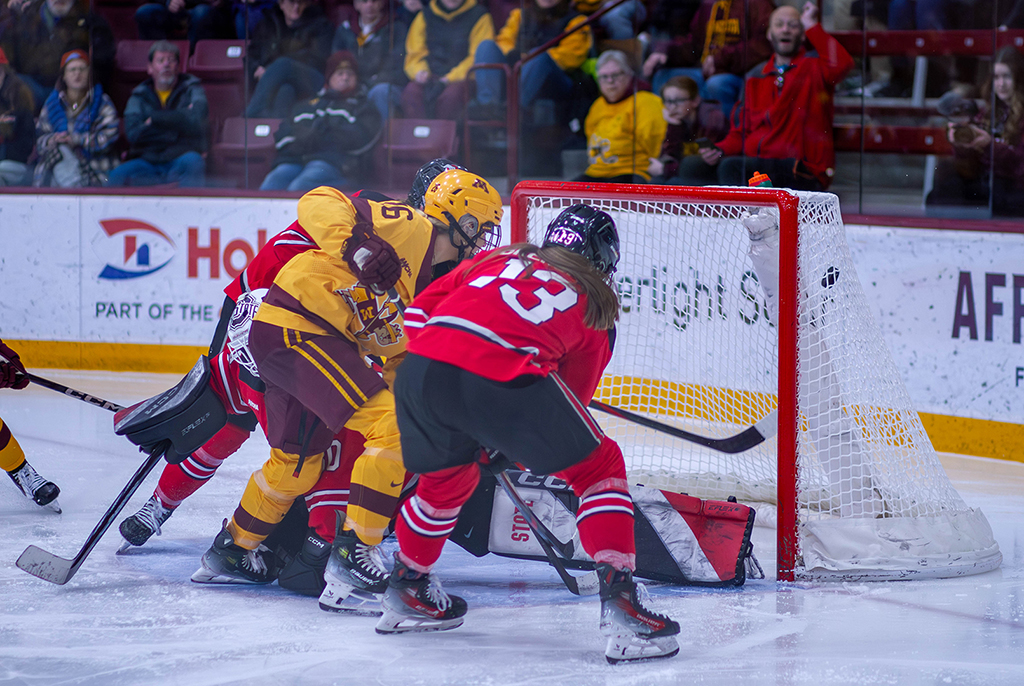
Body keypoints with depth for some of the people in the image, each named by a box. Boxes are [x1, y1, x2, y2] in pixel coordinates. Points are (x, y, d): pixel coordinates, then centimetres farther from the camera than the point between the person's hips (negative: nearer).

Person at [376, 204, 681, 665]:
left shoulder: (498, 260, 31)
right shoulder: (596, 309, 25)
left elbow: (420, 310, 28)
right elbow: (572, 394, 28)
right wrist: (521, 446, 41)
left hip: (422, 367, 4)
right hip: (505, 380, -4)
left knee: (446, 478, 32)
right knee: (598, 467, 11)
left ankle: (406, 590, 45)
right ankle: (618, 601, -2)